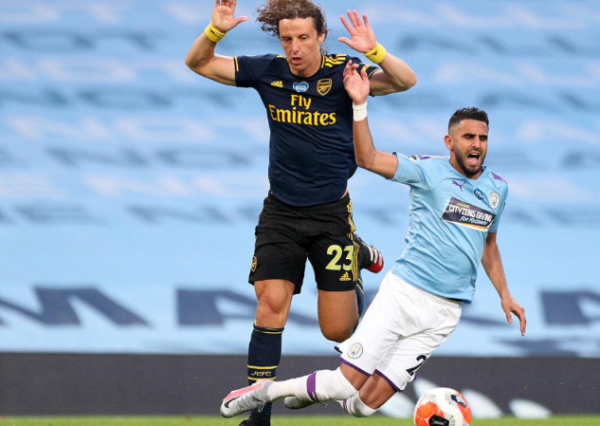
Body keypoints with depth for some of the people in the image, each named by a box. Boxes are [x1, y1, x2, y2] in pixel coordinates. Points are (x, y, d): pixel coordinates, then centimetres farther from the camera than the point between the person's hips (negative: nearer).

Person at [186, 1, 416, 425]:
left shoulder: (343, 73, -11)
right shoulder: (268, 71, -4)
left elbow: (405, 81, -23)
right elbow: (198, 63, 0)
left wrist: (374, 52, -40)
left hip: (331, 211, -2)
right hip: (281, 211, 2)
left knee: (338, 330, 2)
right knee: (271, 306, -13)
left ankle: (359, 255, 35)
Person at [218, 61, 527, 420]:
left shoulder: (497, 188, 11)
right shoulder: (429, 171, -4)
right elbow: (369, 158, -15)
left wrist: (504, 294, 22)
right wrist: (360, 105, -27)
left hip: (444, 312, 4)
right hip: (403, 293, -3)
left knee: (367, 403, -4)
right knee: (347, 382, -12)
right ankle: (267, 391, 13)